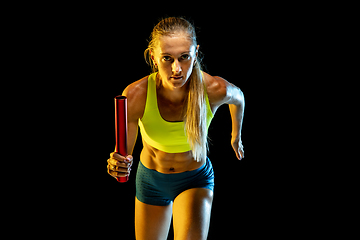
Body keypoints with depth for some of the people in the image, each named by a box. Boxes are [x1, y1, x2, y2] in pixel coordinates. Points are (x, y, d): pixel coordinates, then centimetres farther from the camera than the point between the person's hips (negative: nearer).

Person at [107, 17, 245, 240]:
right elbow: (124, 153, -17)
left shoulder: (215, 89, -28)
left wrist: (236, 135, 17)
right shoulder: (135, 95, -29)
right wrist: (118, 165, -42)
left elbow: (238, 98, -1)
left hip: (196, 179, -1)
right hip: (151, 180, 1)